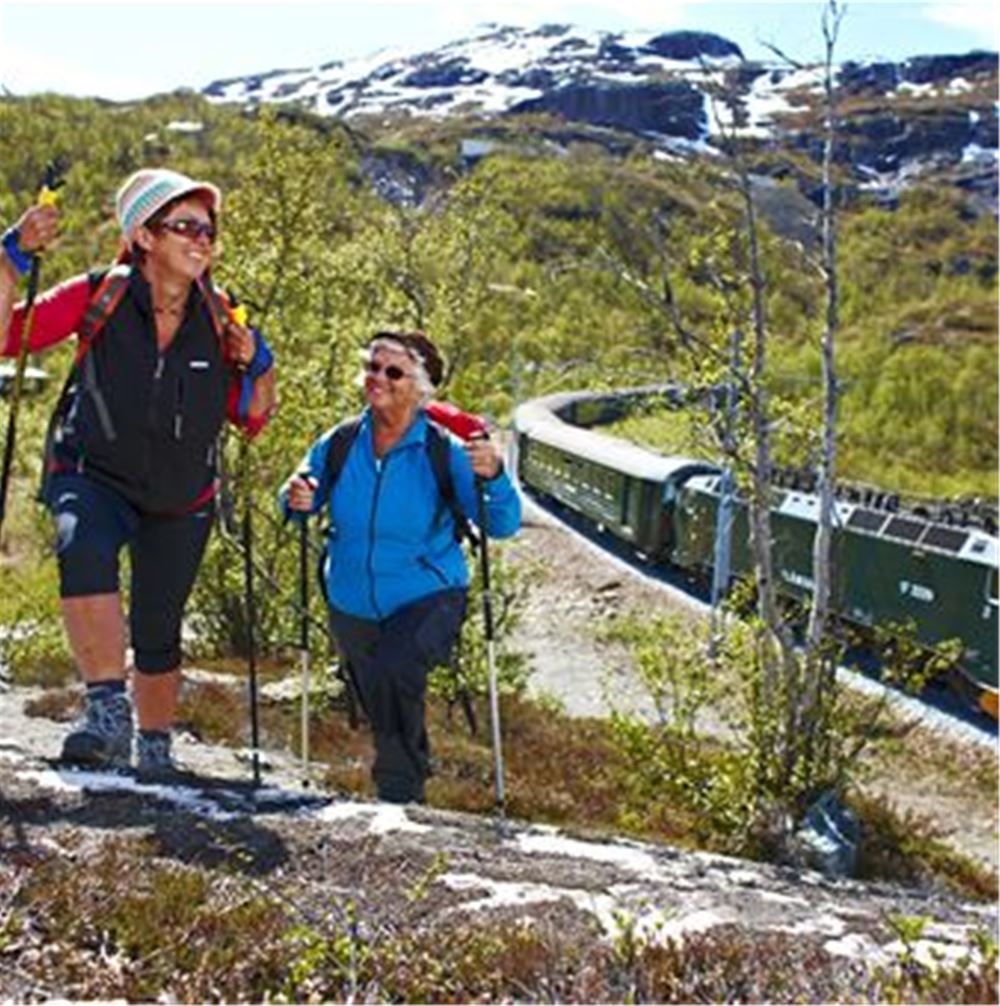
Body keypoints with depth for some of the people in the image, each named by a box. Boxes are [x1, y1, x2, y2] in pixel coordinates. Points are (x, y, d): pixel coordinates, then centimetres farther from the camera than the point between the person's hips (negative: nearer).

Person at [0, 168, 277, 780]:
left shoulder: (218, 317, -4)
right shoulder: (98, 297, -10)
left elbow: (251, 419, 3)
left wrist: (257, 365, -15)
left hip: (182, 500, 2)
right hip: (93, 477, -2)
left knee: (158, 632, 9)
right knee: (84, 551, -36)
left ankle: (155, 748, 33)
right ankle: (108, 710, -32)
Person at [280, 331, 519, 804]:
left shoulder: (444, 454, -15)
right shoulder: (337, 446, -8)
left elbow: (503, 525, -16)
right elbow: (300, 499, 6)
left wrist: (493, 477, -36)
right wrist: (296, 500, -18)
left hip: (428, 600, -4)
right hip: (353, 607, 4)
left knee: (396, 670, -33)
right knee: (384, 717, 19)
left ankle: (398, 791, -15)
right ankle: (413, 769, 50)